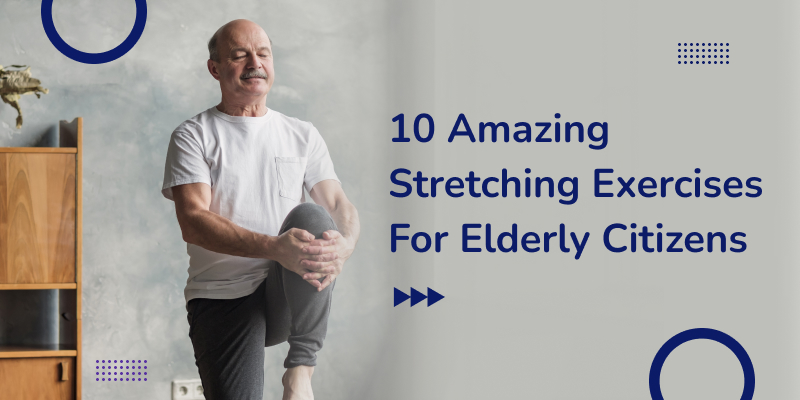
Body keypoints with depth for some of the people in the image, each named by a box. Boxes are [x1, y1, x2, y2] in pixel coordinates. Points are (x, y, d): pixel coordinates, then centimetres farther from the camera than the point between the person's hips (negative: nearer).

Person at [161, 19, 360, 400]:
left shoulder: (303, 135, 14)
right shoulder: (193, 136, 2)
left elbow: (339, 203, 3)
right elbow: (193, 222, -12)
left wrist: (345, 244, -23)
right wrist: (273, 247, -29)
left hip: (288, 296, 2)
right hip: (222, 297, -2)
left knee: (311, 217, -27)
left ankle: (301, 365, -19)